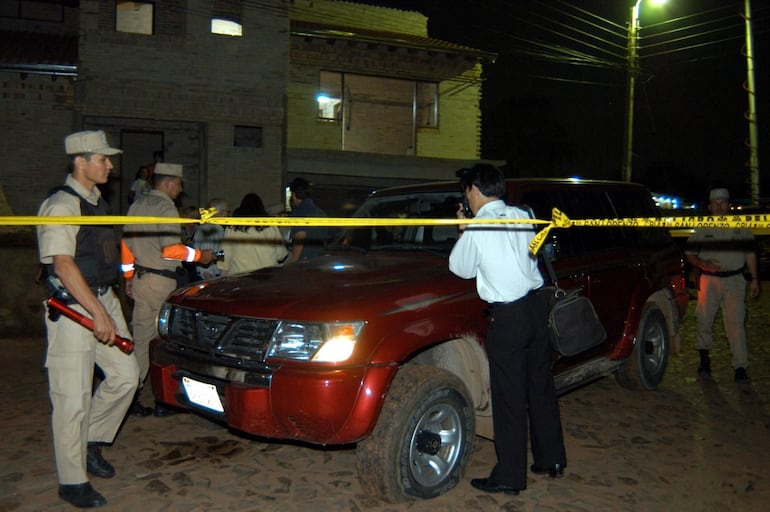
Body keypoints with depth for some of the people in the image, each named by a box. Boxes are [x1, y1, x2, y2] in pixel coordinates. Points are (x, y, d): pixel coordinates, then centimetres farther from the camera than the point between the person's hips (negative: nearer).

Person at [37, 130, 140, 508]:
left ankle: (91, 441, 28)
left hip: (104, 299, 8)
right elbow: (63, 265, -22)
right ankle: (72, 482, 11)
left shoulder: (97, 201, 13)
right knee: (73, 396, -1)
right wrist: (97, 313, -25)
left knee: (125, 376, 8)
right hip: (74, 306, -8)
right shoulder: (61, 204, -14)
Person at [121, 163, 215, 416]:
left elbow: (126, 243, 17)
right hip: (162, 281, -8)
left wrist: (129, 276, 23)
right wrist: (200, 256, -7)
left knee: (141, 336, 10)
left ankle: (131, 396, 12)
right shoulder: (165, 207, -12)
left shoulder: (137, 205, 13)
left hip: (140, 279, 8)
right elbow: (170, 248, -19)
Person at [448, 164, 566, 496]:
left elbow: (460, 268, 1)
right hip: (537, 304, 7)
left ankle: (509, 477, 13)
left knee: (509, 399, 2)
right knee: (541, 388, 18)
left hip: (508, 317, -7)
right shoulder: (522, 217, 5)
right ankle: (551, 460, 32)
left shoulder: (477, 229, -12)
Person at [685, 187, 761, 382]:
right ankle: (704, 358, 21)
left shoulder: (740, 227, 8)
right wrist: (703, 264, -11)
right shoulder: (702, 229, 6)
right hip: (709, 280, 1)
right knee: (703, 320, 0)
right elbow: (689, 253, 9)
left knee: (736, 322, -6)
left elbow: (750, 254, 13)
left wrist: (754, 279, 9)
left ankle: (740, 367, -1)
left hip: (734, 280, 0)